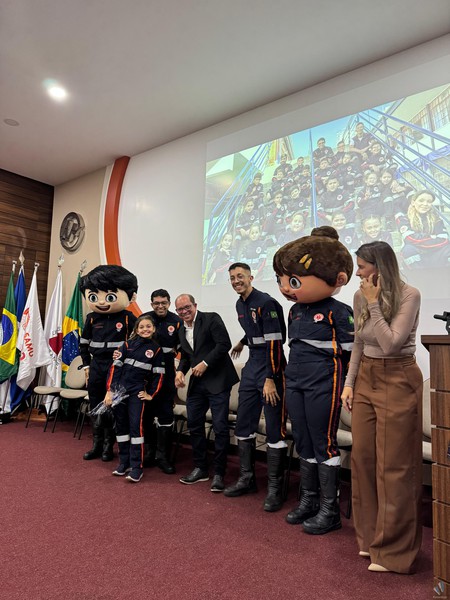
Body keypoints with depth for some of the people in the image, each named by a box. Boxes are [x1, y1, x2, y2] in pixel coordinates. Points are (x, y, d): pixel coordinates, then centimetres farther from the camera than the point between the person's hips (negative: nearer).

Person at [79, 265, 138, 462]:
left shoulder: (128, 318, -10)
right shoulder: (92, 318, 2)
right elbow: (84, 342, 12)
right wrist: (86, 364, 11)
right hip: (96, 365, 4)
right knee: (96, 405, 14)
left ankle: (108, 445, 20)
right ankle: (97, 444, 29)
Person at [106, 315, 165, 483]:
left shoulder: (156, 349, 1)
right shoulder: (127, 345, 2)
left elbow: (158, 375, 4)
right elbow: (115, 367, 0)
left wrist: (151, 394, 0)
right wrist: (110, 390, -5)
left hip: (137, 392, -2)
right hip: (119, 389, 2)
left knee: (136, 426, -7)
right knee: (121, 425, 9)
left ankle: (137, 467, 1)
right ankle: (124, 462, 24)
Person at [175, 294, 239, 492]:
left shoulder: (211, 319, -7)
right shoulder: (182, 330, 14)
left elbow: (224, 343, -16)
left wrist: (205, 363, -18)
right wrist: (180, 371, 1)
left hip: (217, 381, -7)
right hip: (196, 383, 8)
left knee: (220, 427, -4)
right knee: (194, 425, 12)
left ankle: (218, 473, 10)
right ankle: (200, 468, 28)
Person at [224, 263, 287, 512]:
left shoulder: (266, 302, -16)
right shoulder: (240, 305, 10)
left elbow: (274, 342, -19)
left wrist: (270, 379, -21)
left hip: (271, 369, -8)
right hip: (251, 367, 9)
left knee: (274, 429, -1)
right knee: (243, 424, 13)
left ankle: (275, 487, 13)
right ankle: (247, 478, 28)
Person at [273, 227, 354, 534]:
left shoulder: (338, 311, -13)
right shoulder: (295, 311, 9)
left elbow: (351, 351, -10)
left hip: (324, 385, -7)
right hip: (295, 384, 7)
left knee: (324, 444, 3)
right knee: (304, 444, 16)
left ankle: (330, 509, 20)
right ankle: (309, 500, 32)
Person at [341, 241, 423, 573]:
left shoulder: (409, 295, -13)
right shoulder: (360, 297, 5)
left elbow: (390, 344, -22)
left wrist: (374, 304, -18)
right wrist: (349, 383, 7)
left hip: (397, 381, -6)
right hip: (366, 379, 6)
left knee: (393, 466, 1)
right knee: (363, 459, 10)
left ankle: (394, 550, 19)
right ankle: (371, 537, 30)